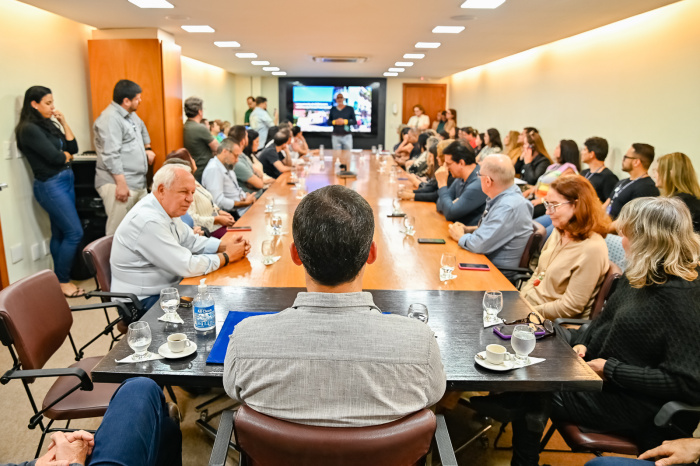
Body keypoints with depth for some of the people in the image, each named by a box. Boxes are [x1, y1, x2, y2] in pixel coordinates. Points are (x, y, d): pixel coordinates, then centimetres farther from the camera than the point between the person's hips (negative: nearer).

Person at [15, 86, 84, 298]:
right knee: (74, 233, -8)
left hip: (65, 180, 8)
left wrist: (64, 123, 2)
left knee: (60, 233, 12)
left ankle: (59, 278, 20)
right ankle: (63, 281, 3)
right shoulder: (29, 129, -13)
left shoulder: (49, 125, 12)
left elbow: (73, 148, 9)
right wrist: (67, 156, 3)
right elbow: (55, 157, -18)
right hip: (50, 185, -8)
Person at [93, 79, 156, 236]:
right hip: (120, 184, -9)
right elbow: (111, 155, -20)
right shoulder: (110, 118, -13)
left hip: (139, 183, 10)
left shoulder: (131, 115, 17)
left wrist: (148, 148, 30)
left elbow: (142, 129, 42)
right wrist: (121, 184, -23)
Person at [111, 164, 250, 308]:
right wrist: (227, 256, -14)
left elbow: (191, 242, 13)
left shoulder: (168, 208, 4)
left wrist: (225, 245, -4)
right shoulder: (149, 221, -26)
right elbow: (187, 266, -26)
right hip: (145, 302, -9)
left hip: (167, 288, 9)